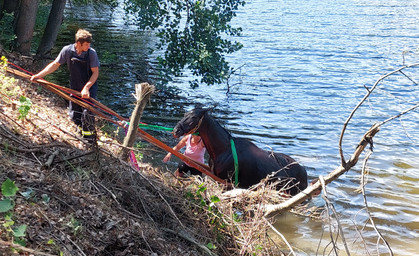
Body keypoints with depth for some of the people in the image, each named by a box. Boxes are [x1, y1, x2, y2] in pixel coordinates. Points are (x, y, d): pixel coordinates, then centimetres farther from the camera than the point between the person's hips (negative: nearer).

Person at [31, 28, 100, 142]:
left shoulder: (91, 53, -18)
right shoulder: (67, 50, -10)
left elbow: (95, 72, -15)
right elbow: (55, 64, 0)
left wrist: (86, 88, -26)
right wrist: (38, 75, -5)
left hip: (90, 86, -4)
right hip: (75, 88, 4)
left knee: (87, 113, -18)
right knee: (74, 115, 8)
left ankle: (89, 135, 2)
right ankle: (82, 129, 34)